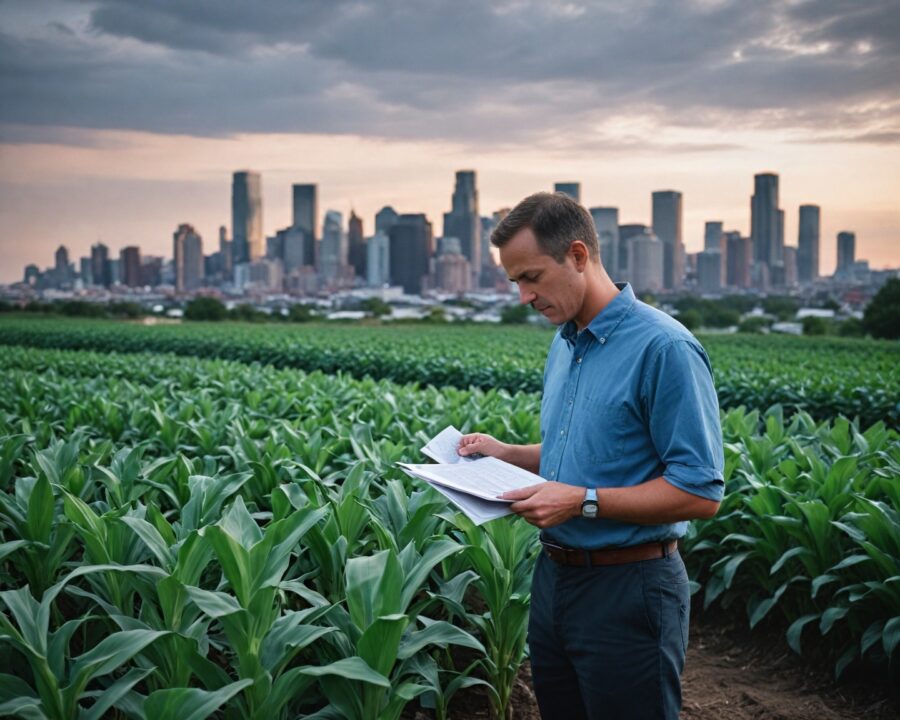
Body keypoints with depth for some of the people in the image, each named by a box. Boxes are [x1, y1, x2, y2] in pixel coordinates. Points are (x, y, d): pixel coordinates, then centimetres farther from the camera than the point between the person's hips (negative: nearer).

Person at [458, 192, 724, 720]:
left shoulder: (663, 348, -19)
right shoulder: (564, 344, 10)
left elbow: (701, 493, -20)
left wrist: (584, 501, -25)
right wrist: (504, 453, 7)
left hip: (628, 591, -8)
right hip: (555, 577, 9)